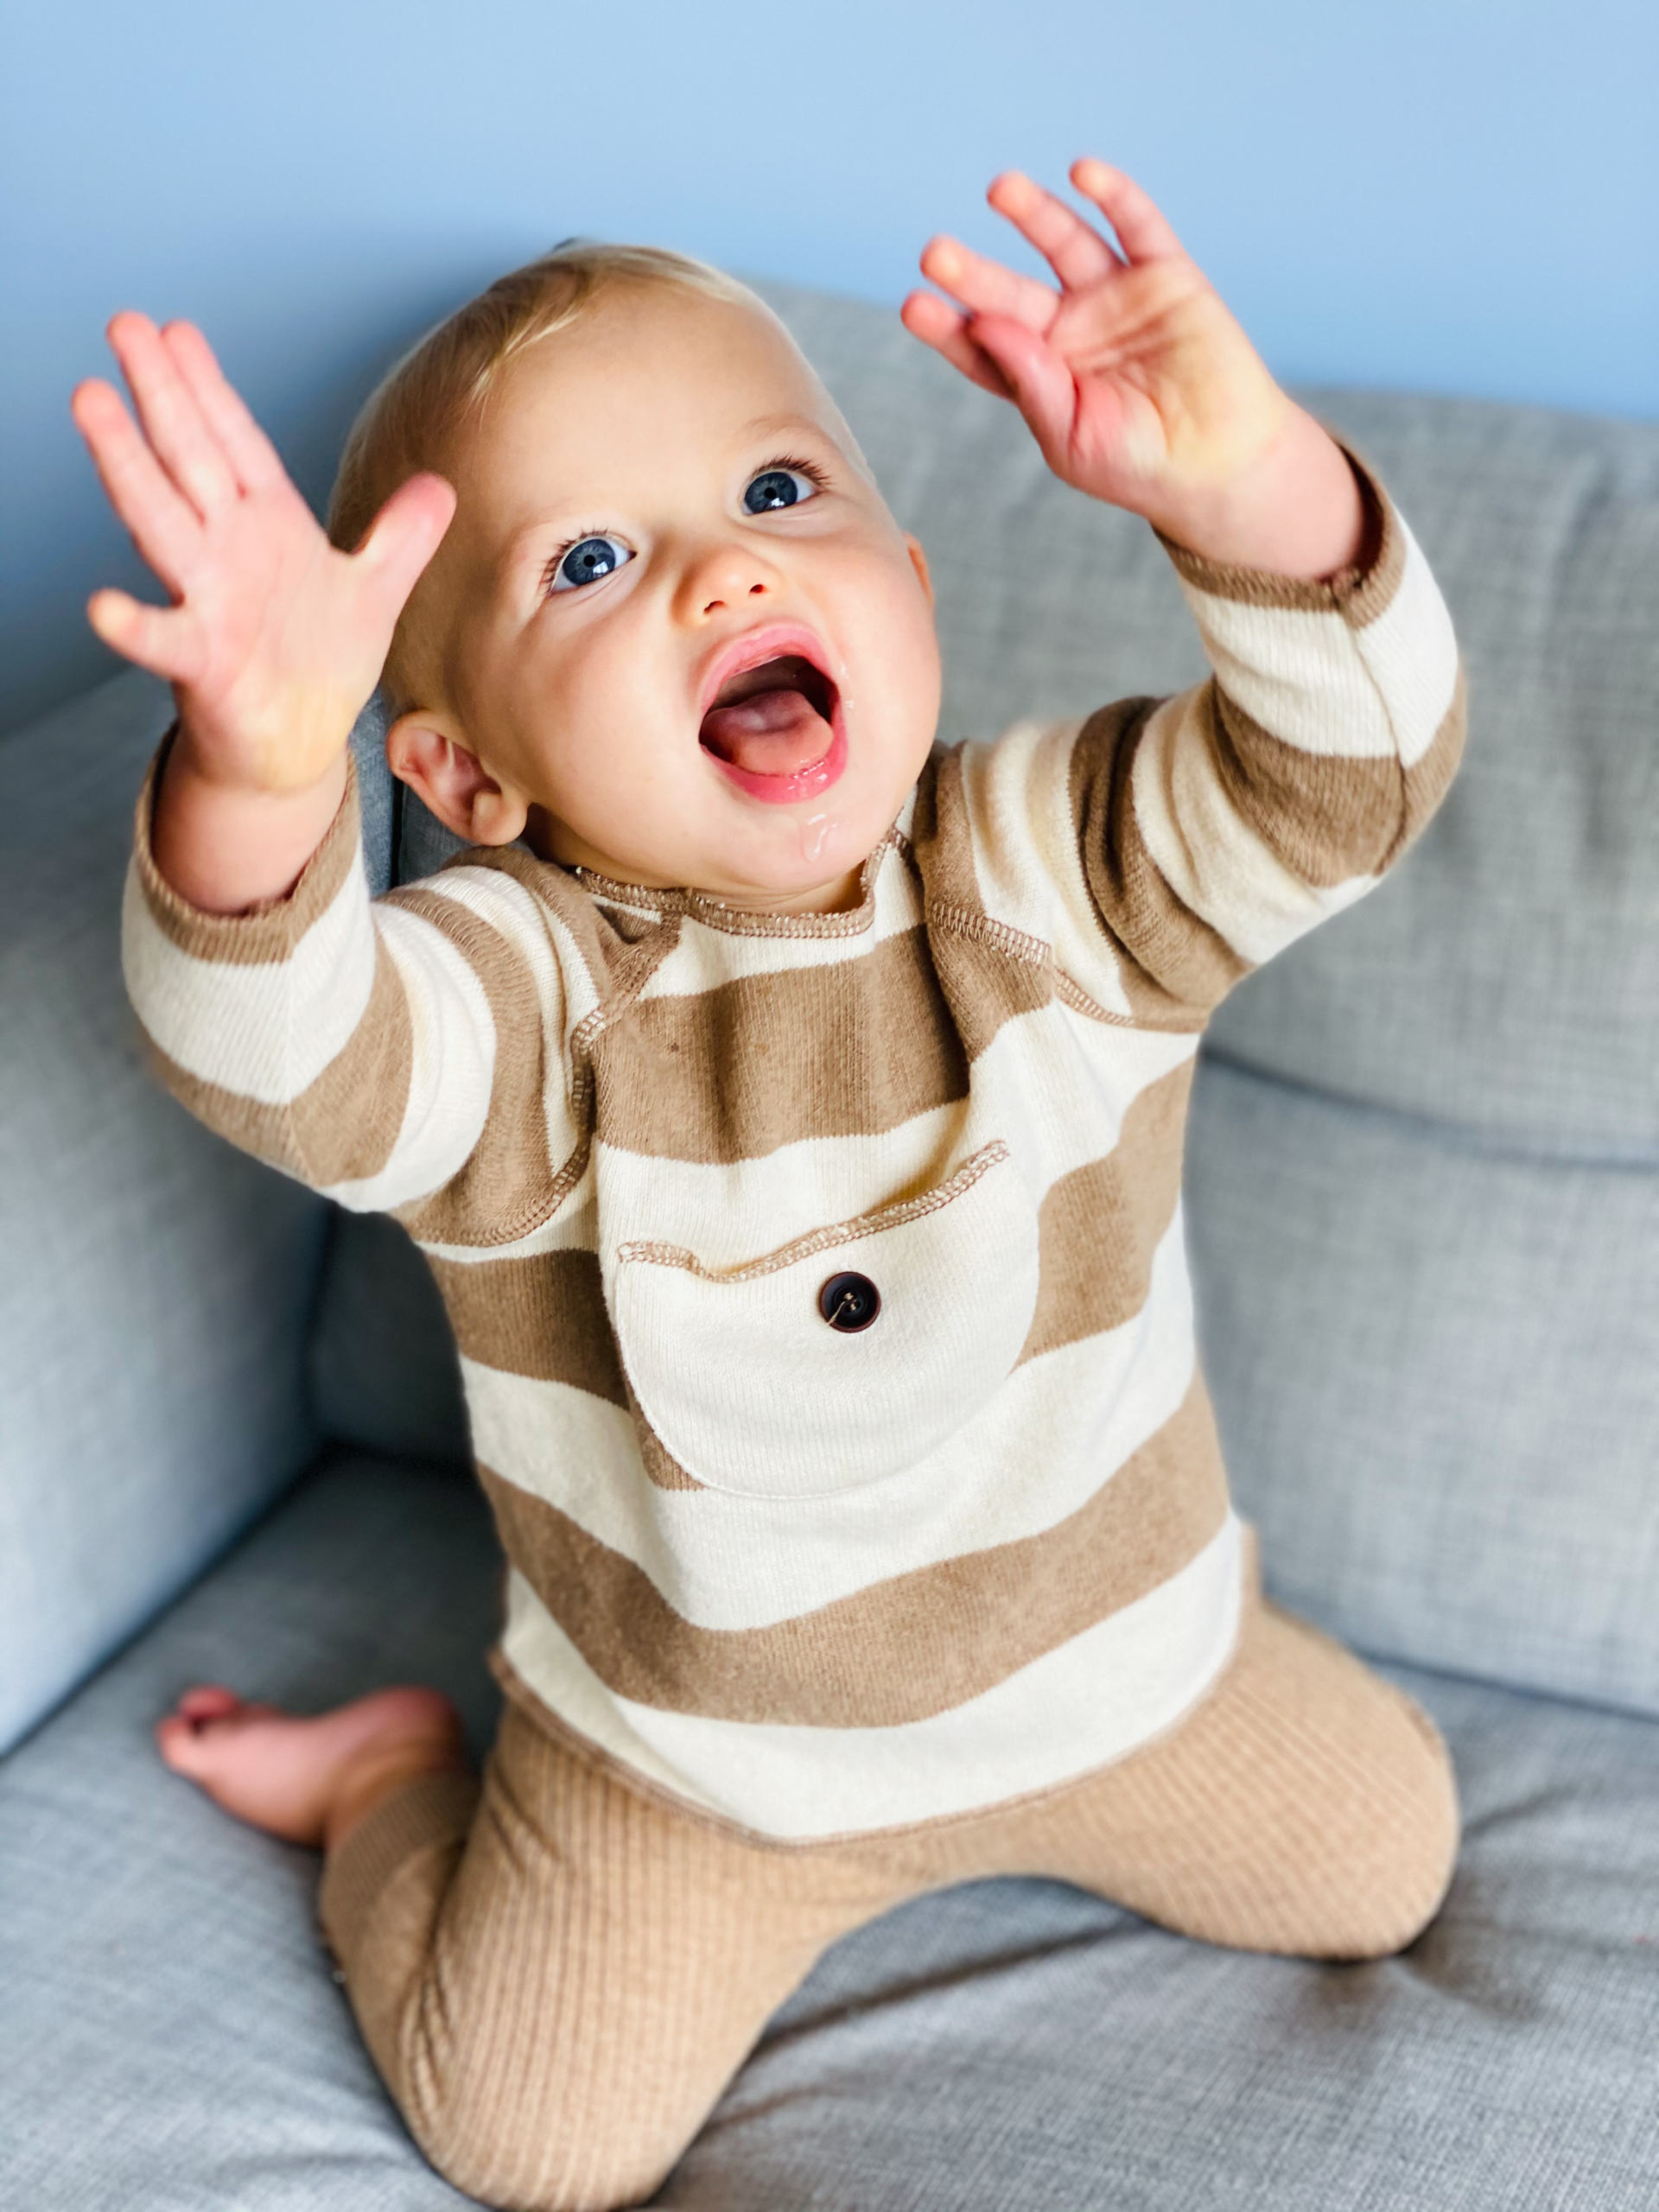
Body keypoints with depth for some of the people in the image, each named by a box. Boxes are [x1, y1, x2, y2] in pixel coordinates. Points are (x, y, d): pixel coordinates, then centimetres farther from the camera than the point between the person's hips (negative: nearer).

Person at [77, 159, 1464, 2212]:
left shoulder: (1053, 873, -18)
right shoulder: (523, 985, -26)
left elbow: (1347, 772, -32)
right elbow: (282, 1057, -46)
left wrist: (1247, 484, -52)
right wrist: (261, 777, -68)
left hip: (1121, 1676, 3)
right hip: (695, 1759, -2)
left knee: (1383, 1866, 18)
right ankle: (392, 1783, 29)